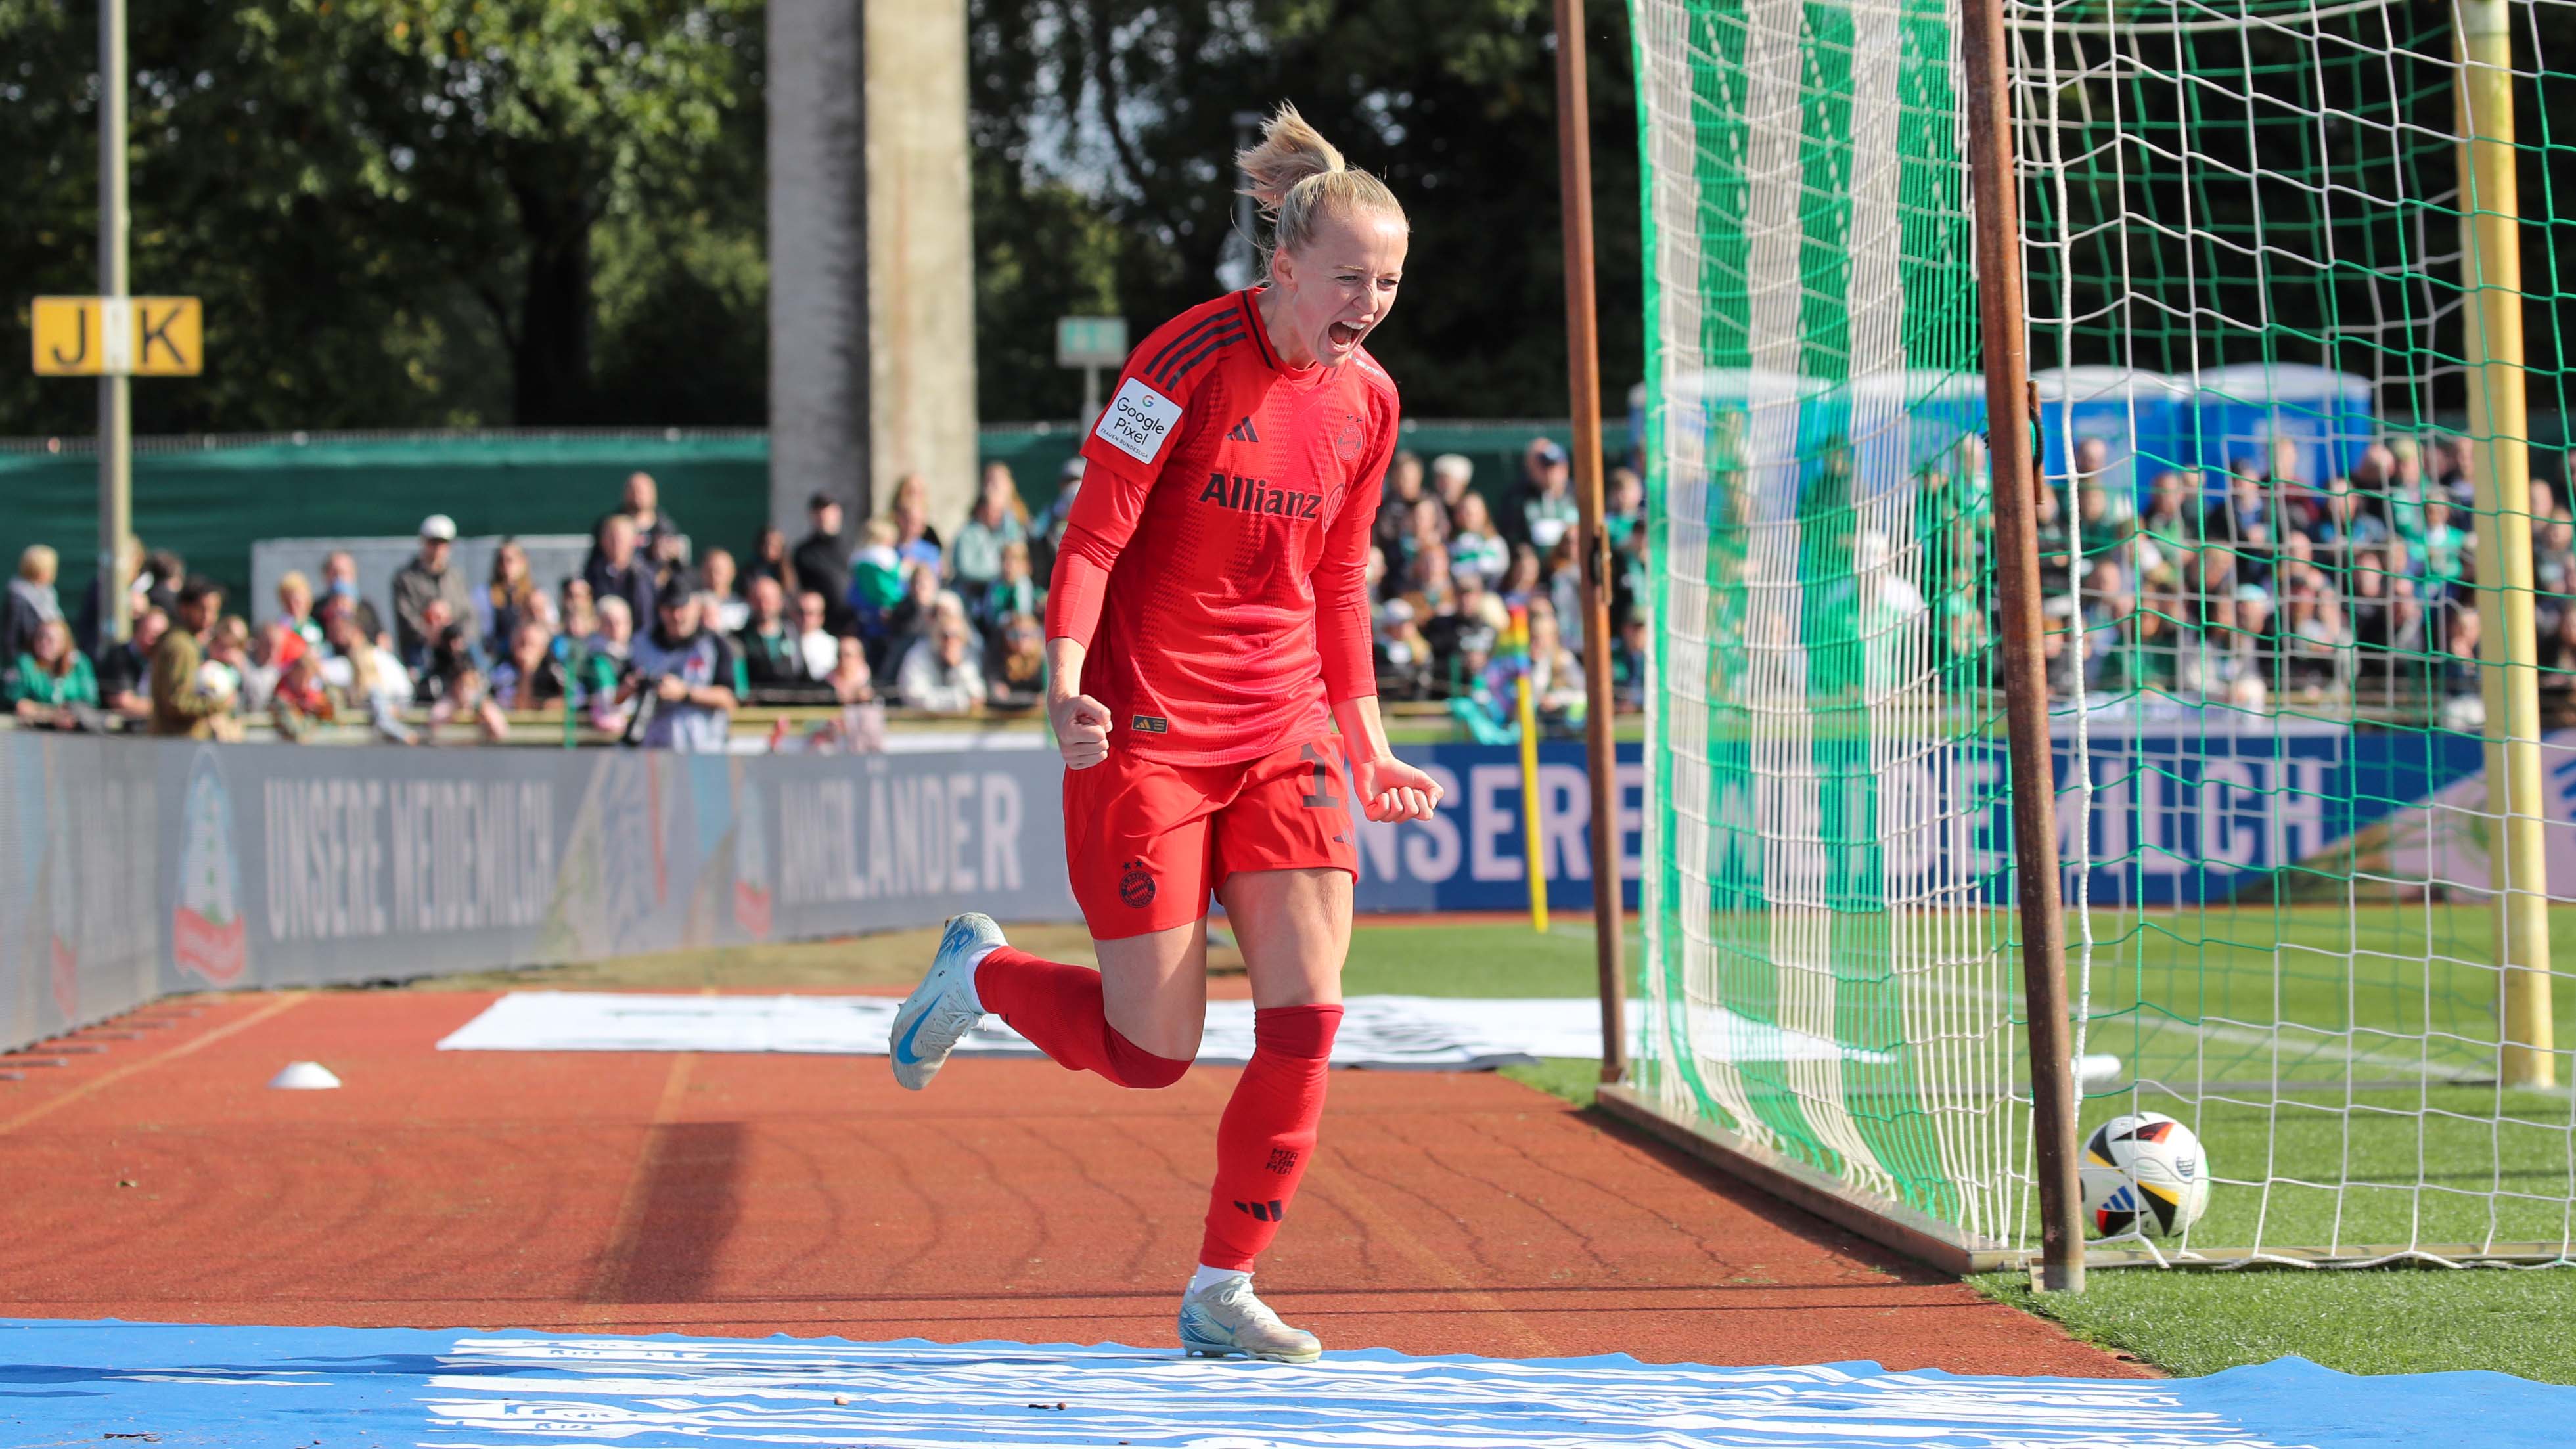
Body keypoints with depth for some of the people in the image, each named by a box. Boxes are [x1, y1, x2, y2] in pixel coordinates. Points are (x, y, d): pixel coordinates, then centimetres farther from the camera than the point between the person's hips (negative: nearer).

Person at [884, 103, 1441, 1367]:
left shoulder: (1366, 401, 6)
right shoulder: (1193, 357, -14)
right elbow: (1093, 534, -14)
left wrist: (1367, 742, 16)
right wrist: (1065, 682, -27)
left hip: (1286, 733, 6)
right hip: (1146, 730, -6)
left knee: (1305, 1017, -8)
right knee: (1150, 1053, -3)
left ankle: (1221, 1295, 5)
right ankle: (978, 972, 28)